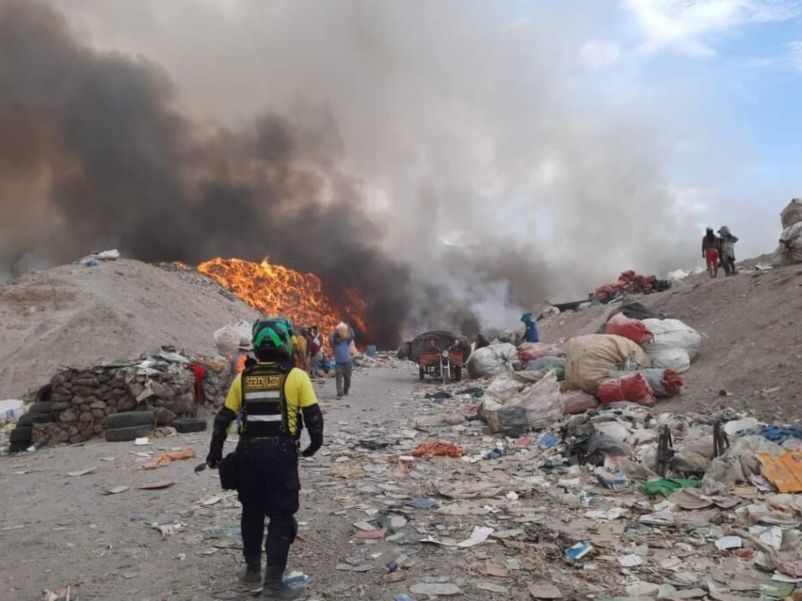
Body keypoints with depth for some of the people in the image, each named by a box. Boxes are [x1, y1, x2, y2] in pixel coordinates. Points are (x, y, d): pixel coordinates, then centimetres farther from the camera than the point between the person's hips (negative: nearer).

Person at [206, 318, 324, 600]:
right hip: (281, 453, -4)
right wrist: (315, 442, 12)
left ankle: (252, 569, 33)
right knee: (281, 517, 4)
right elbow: (313, 415, -6)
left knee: (252, 512, 20)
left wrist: (215, 452, 20)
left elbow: (224, 419, 8)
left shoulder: (243, 378, 4)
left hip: (248, 452, 4)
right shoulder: (296, 376, -7)